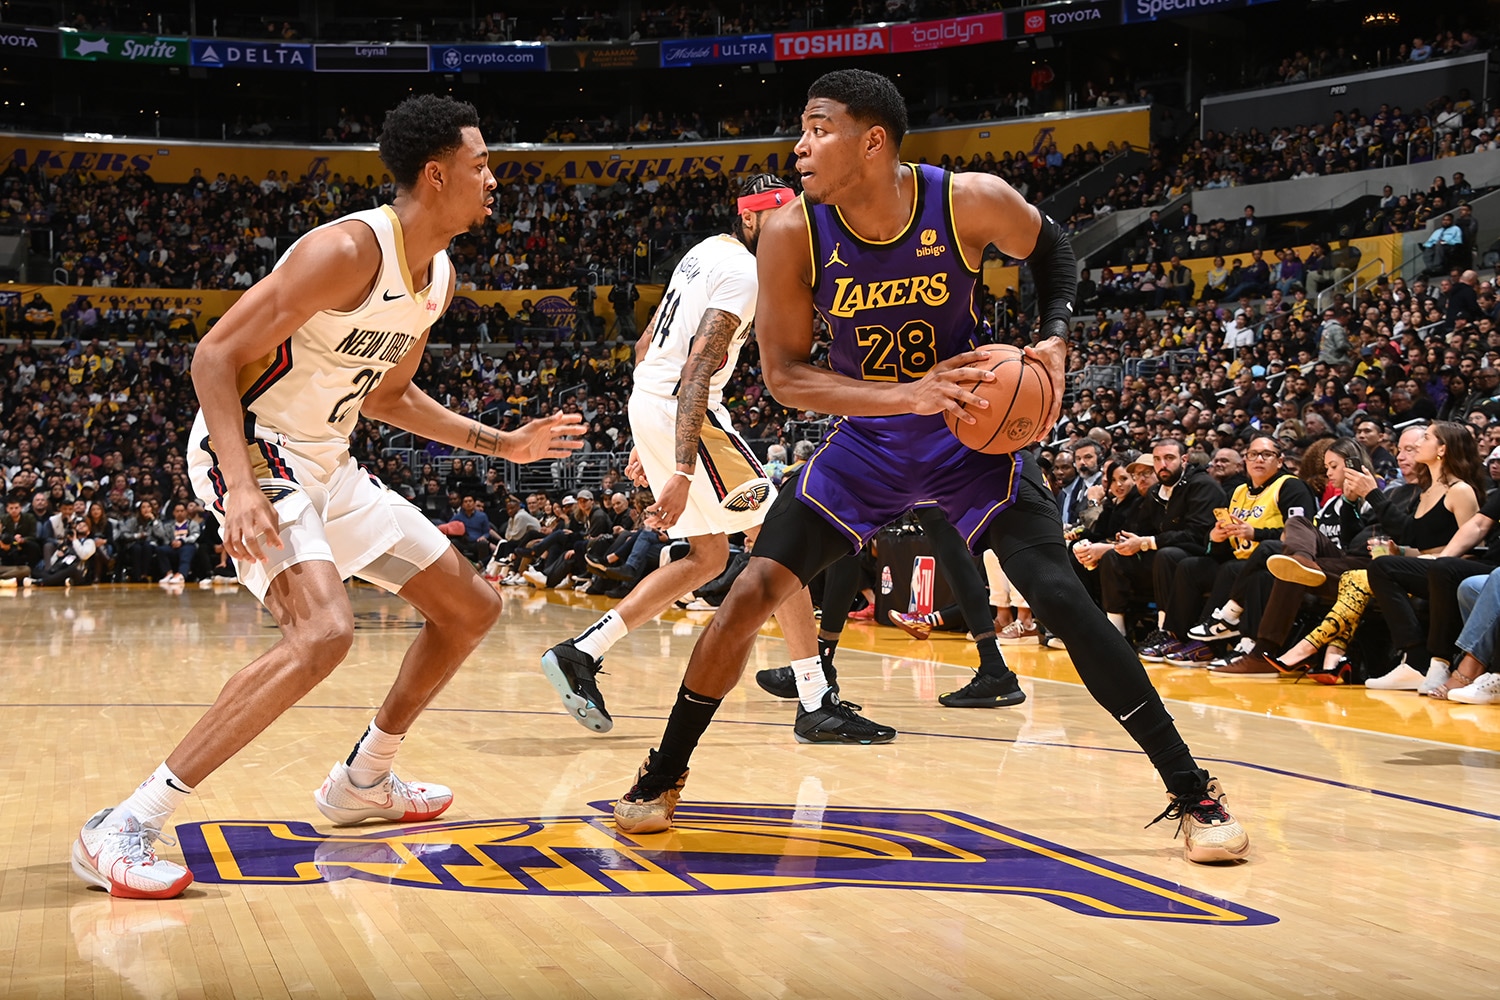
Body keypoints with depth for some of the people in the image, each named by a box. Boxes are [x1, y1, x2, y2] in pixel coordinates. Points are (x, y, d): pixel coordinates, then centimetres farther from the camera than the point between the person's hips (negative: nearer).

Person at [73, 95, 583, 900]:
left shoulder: (439, 276, 7)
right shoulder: (348, 250, -22)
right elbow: (215, 356, -23)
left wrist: (503, 445, 18)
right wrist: (242, 488, -34)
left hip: (325, 463, 10)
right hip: (249, 449, -10)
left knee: (471, 608, 14)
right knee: (322, 632, -32)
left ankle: (362, 781, 30)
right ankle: (125, 827, -27)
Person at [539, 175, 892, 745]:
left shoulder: (706, 252, 17)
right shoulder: (742, 272, -13)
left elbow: (646, 347, 22)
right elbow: (696, 371, -25)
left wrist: (646, 442, 26)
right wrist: (683, 473, -31)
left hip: (646, 401, 10)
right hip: (682, 409, -10)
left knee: (708, 557, 17)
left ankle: (579, 655, 13)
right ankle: (816, 706, -8)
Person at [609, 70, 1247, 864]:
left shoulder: (971, 202, -20)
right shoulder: (792, 233, -18)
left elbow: (1048, 247, 3)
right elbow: (782, 374, -17)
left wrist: (1055, 337, -14)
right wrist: (905, 395, -30)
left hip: (972, 435, -1)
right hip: (866, 439, 2)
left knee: (1061, 598, -14)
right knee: (752, 592, -8)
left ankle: (1193, 795, -4)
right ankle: (662, 778, 12)